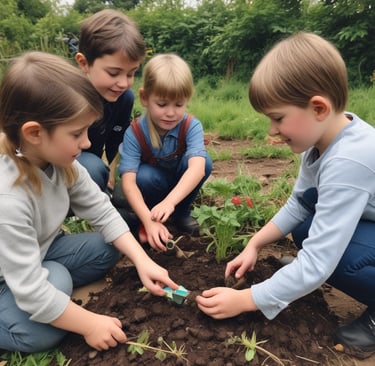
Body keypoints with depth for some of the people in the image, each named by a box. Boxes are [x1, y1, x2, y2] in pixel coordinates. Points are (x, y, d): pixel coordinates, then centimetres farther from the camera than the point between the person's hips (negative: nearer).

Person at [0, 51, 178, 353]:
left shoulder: (56, 157, -18)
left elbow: (102, 211, -9)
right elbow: (31, 291, -33)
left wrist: (143, 261, -15)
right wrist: (90, 324, -21)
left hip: (37, 253, 7)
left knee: (107, 248, -3)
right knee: (41, 333, -26)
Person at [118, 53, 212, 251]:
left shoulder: (192, 126, -25)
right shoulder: (134, 133, -26)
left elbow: (197, 167, -42)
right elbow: (128, 181, -34)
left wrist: (170, 201, -58)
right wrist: (148, 220, -49)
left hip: (180, 185, 1)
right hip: (150, 184, -1)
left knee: (204, 161, -28)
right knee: (145, 176, -36)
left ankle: (182, 213, -5)